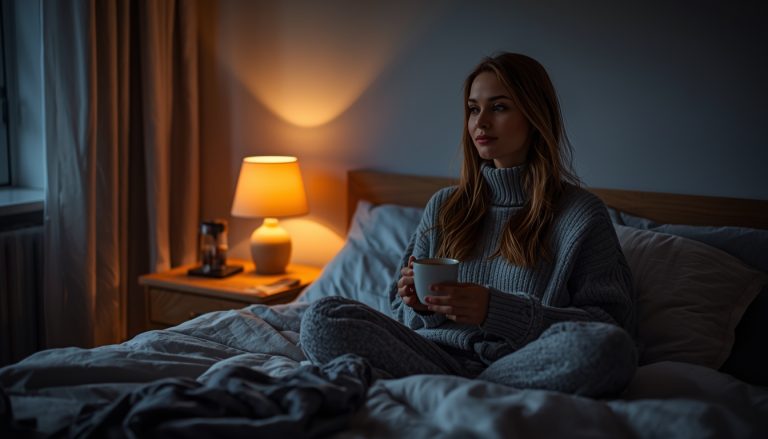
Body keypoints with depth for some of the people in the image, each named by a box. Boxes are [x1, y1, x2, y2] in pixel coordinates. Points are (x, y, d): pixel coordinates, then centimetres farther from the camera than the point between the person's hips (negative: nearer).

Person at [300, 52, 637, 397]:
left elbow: (613, 322, -3)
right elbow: (404, 315, 21)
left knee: (609, 348, -34)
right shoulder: (444, 206, 18)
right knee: (321, 317, -17)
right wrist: (419, 305, -6)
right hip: (438, 352, 3)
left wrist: (497, 309, -15)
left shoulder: (581, 214, 6)